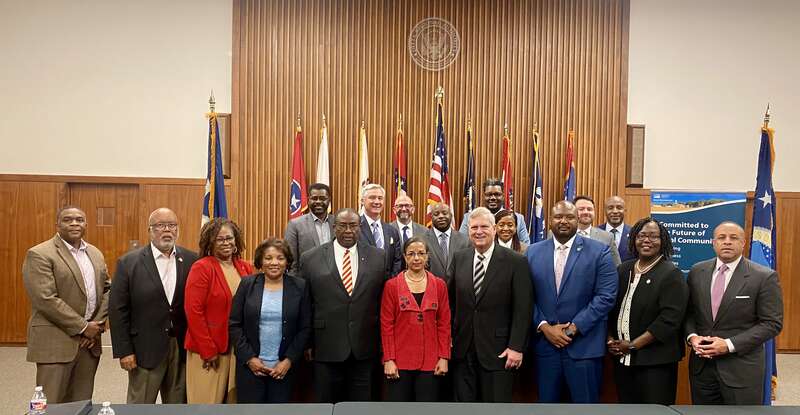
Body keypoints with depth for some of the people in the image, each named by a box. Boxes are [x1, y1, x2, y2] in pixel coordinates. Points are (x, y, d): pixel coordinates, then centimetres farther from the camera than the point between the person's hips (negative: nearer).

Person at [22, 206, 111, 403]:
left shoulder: (96, 254, 12)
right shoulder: (39, 255, -9)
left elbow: (107, 290, 13)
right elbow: (46, 299, -17)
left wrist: (97, 325, -2)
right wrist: (82, 327, -14)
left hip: (89, 342, 6)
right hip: (56, 343, -6)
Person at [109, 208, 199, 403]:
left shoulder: (192, 260, 1)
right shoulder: (129, 262, -3)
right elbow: (118, 310, -3)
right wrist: (124, 351, -7)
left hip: (183, 349, 2)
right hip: (146, 350, -2)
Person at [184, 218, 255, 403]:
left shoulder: (246, 268, 7)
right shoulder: (201, 268, -8)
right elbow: (193, 312, -12)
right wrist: (208, 351, -13)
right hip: (208, 352, -5)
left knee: (235, 403, 12)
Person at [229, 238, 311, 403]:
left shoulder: (300, 286, 1)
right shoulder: (247, 284, 1)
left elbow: (305, 328, 1)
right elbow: (234, 324, 0)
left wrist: (289, 360, -6)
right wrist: (249, 358, -7)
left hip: (284, 367, 0)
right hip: (250, 366, 0)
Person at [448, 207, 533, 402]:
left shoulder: (515, 262, -7)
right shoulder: (459, 258, 5)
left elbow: (523, 309, -9)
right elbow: (449, 299, 8)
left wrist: (516, 347, -12)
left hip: (498, 351, -3)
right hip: (462, 349, 4)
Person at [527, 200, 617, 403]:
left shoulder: (599, 251, -2)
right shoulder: (533, 252, 6)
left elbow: (606, 296, -8)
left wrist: (575, 327, -13)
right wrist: (544, 327, -8)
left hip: (584, 346, -2)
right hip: (545, 343, 3)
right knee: (546, 401, 12)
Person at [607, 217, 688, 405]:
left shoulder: (671, 274, -9)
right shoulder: (624, 269, 9)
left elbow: (669, 320, -17)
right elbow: (611, 308, 14)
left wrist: (633, 346, -16)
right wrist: (611, 339, -1)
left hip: (655, 362, -5)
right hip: (621, 358, 6)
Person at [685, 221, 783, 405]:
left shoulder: (764, 277, -8)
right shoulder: (697, 272, 4)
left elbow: (772, 323, -9)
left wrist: (730, 345, -16)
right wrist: (692, 336, -8)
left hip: (741, 368, -3)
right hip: (701, 364, 4)